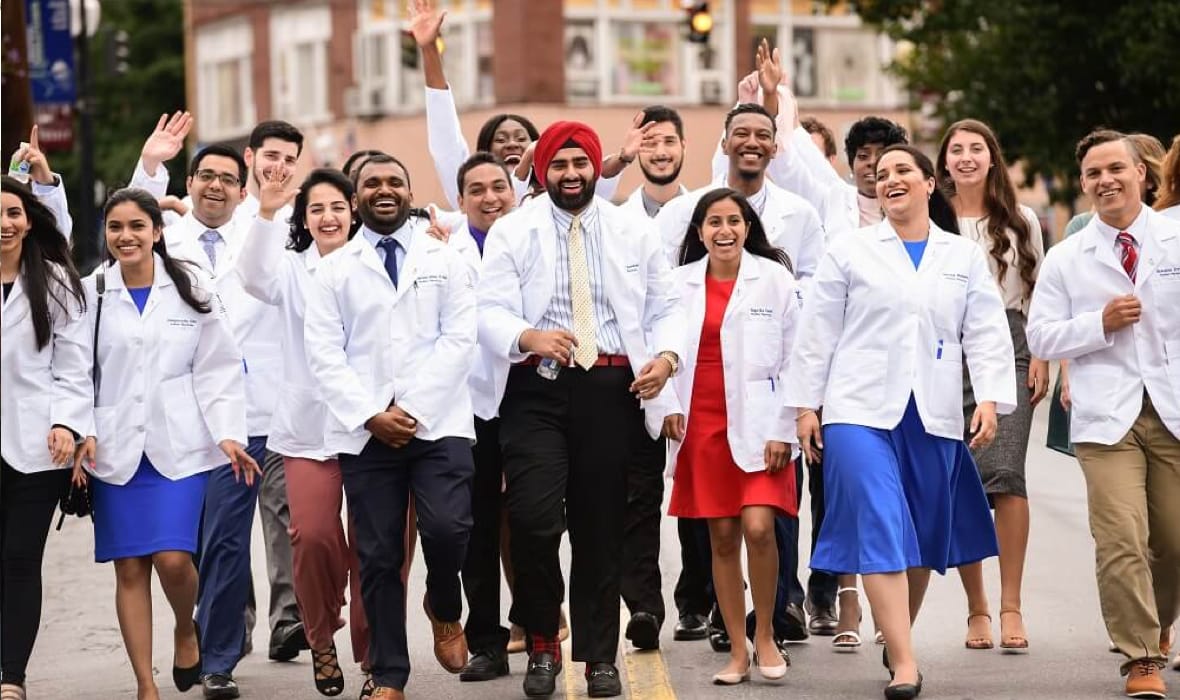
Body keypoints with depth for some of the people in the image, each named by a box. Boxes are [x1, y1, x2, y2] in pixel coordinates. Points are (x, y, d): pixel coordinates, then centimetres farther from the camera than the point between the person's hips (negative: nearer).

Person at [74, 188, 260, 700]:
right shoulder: (90, 294, 4)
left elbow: (218, 369, 3)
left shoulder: (190, 290, 3)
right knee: (129, 569, 1)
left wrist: (228, 434, -6)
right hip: (114, 448, 1)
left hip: (178, 446, -1)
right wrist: (83, 434, -10)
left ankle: (187, 629, 21)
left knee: (173, 559, -12)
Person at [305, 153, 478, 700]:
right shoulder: (334, 270, 11)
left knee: (447, 528, -19)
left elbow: (459, 339, 1)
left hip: (437, 424, -1)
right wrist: (370, 415, -10)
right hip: (364, 430, 1)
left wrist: (411, 407, -10)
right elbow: (324, 353, 3)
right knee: (378, 555, 0)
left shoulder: (445, 260, 11)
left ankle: (444, 611, 14)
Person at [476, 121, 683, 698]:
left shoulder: (634, 232, 12)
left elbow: (663, 308, 13)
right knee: (534, 520, -15)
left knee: (601, 525, 5)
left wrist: (666, 355, -7)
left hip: (612, 388, 2)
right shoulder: (511, 232, 3)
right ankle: (542, 644, 6)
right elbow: (492, 311, -6)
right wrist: (529, 337, -27)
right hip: (537, 389, -2)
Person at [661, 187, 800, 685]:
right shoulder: (679, 282, 6)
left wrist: (783, 430, -7)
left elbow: (793, 358, -1)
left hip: (757, 425, -2)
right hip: (701, 424, 3)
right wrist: (668, 406, -4)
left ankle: (765, 635, 5)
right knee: (722, 538, 4)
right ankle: (737, 651, 13)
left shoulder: (775, 278, -1)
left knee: (758, 529, -15)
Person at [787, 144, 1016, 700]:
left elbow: (987, 335, 7)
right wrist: (805, 405, 2)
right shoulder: (850, 253, 7)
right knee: (880, 531, -13)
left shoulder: (965, 258, 12)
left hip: (934, 418, 3)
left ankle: (897, 637, 27)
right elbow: (816, 334, 6)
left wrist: (990, 398, -6)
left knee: (925, 535, 8)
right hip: (862, 411, -2)